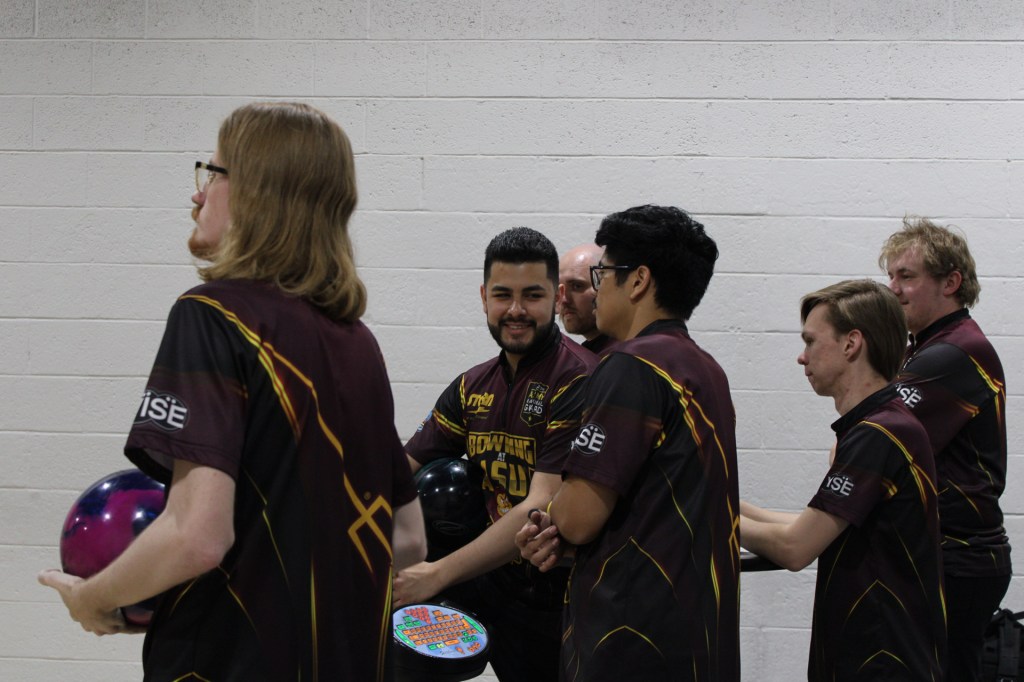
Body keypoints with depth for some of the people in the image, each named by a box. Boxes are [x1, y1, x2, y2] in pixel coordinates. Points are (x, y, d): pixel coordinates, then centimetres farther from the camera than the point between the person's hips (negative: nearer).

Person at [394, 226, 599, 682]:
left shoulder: (579, 380, -15)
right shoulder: (473, 387, 9)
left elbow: (542, 511, -22)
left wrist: (436, 575, -25)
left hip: (561, 597, -6)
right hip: (498, 584, 6)